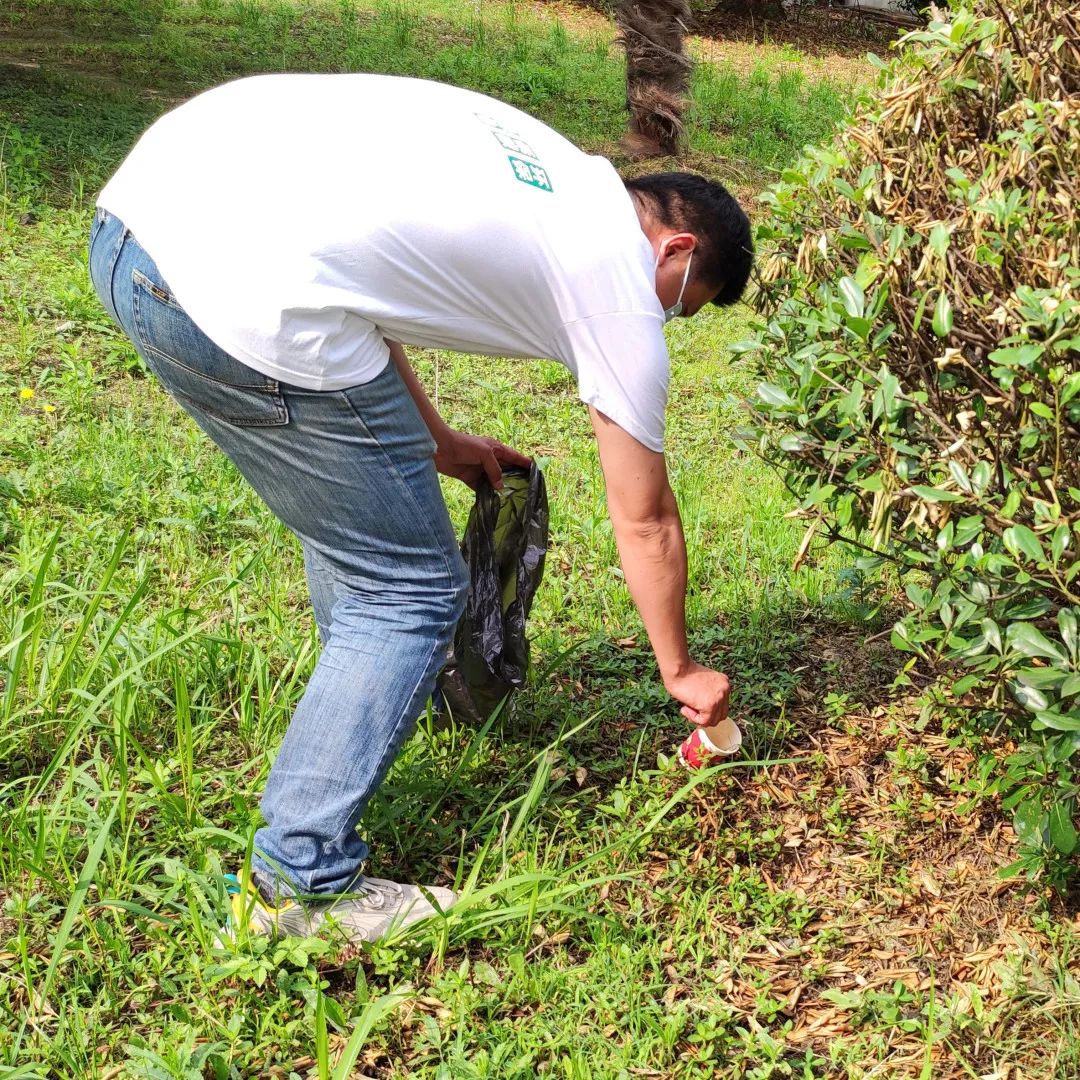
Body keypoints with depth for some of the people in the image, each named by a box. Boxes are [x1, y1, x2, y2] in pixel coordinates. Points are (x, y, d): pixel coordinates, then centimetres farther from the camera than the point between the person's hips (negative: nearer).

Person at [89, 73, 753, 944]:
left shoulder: (542, 163, 26)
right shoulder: (620, 285, 7)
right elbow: (645, 522, 17)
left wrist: (433, 442, 32)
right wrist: (681, 669, 33)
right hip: (247, 292, -9)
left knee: (358, 504, 30)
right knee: (412, 588, 7)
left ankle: (394, 684, 52)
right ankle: (301, 885, 11)